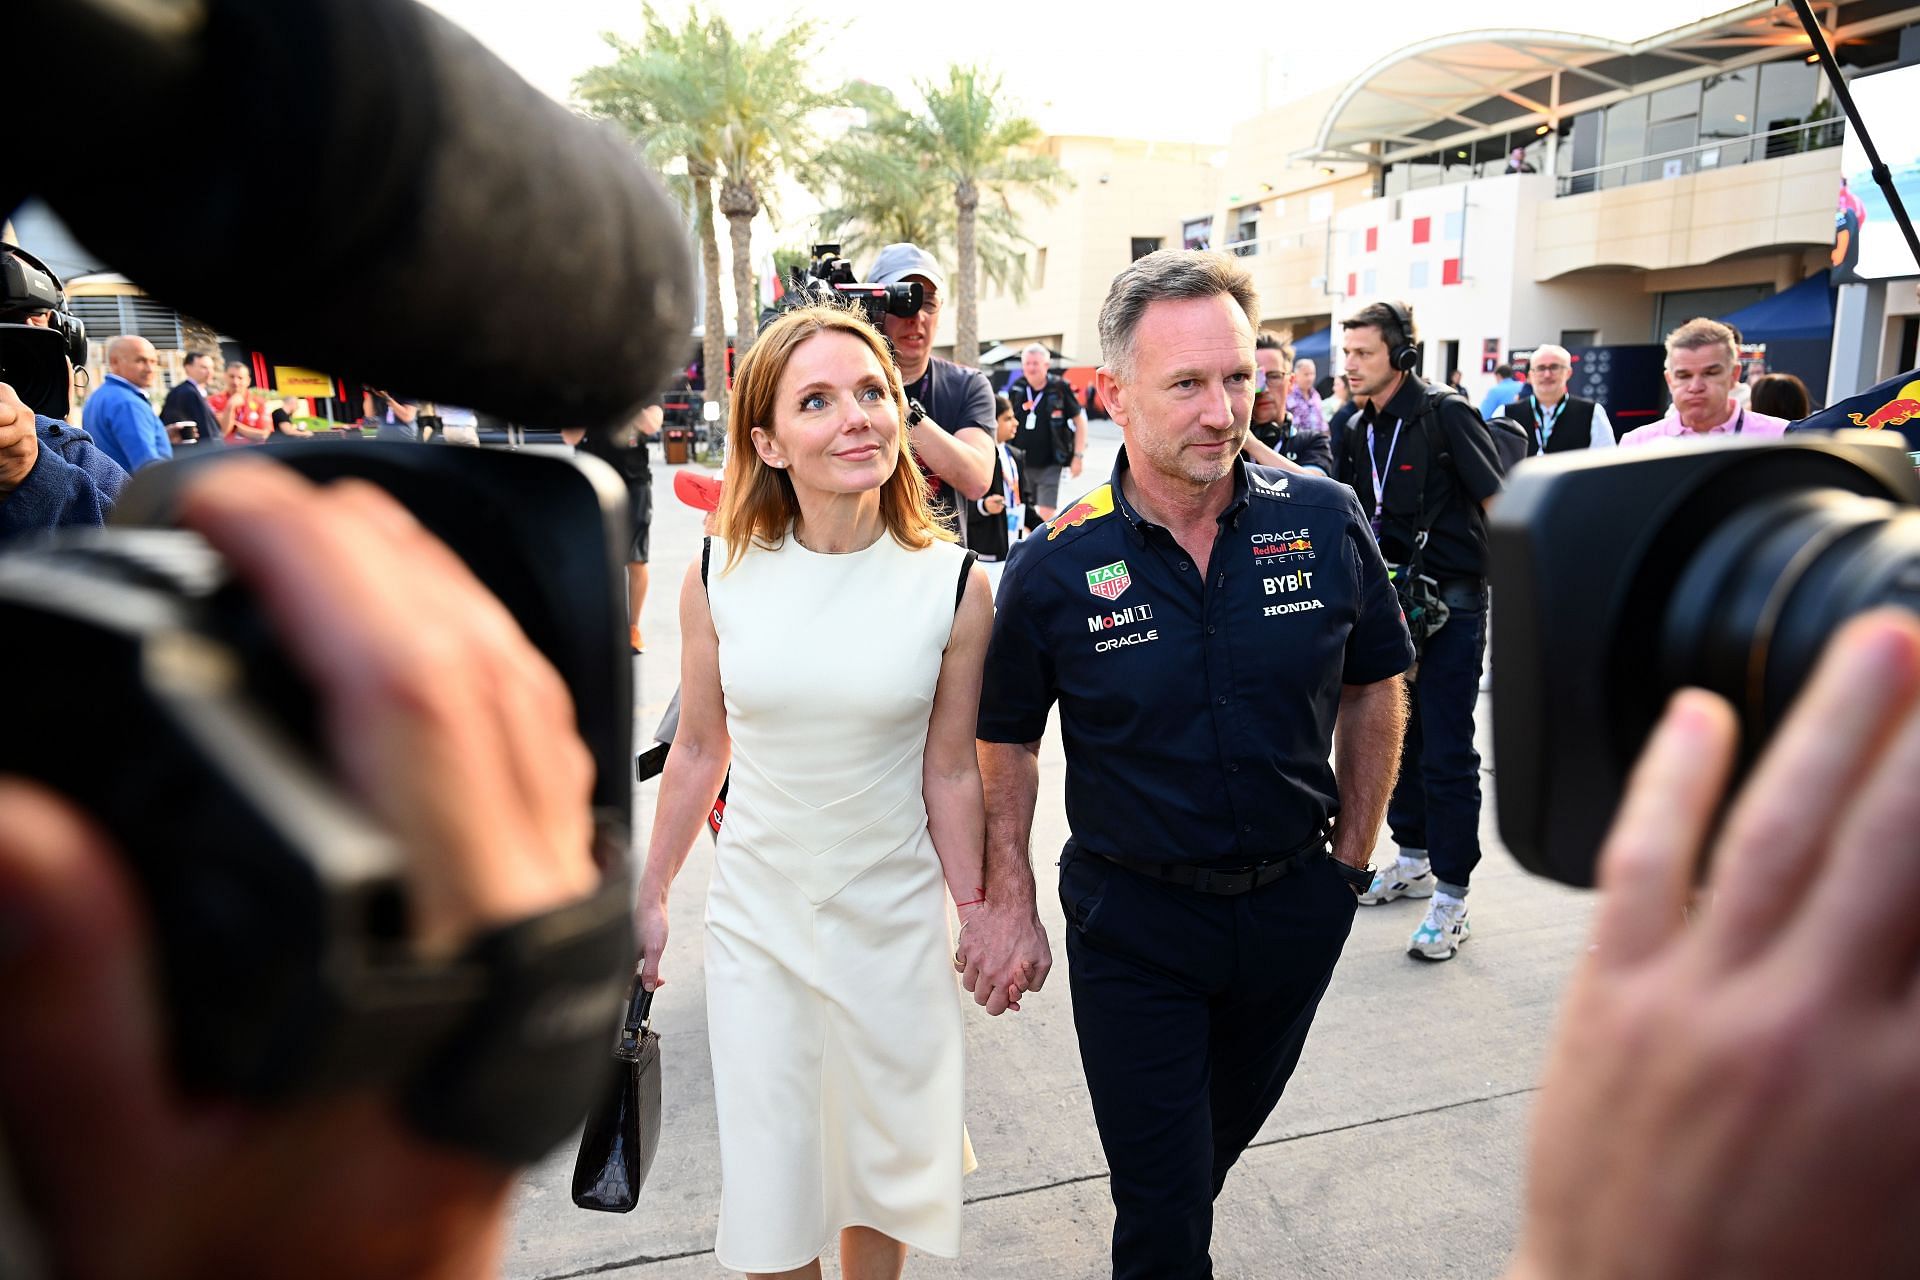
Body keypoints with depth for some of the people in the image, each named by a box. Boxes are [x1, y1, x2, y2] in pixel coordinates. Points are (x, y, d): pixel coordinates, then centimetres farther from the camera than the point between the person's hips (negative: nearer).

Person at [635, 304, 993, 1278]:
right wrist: (649, 897, 10)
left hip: (894, 923, 0)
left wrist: (975, 912, 0)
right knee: (766, 1191, 13)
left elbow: (949, 772, -4)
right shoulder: (720, 574, -9)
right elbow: (697, 750, 2)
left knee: (884, 1168, 19)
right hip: (753, 917, 1)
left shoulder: (955, 585, -12)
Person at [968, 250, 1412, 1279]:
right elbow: (1007, 739, -3)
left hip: (1295, 905, 4)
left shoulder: (1324, 520, -10)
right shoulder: (1054, 567, -15)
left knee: (1226, 1132, 29)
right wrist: (1010, 905, -5)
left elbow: (1373, 689, 4)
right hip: (1132, 921, -3)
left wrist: (1353, 855, 5)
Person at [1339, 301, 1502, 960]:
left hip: (1451, 603, -7)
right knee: (1398, 733, 15)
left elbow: (1497, 502, -12)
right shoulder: (1361, 430, 9)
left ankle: (1451, 897, 6)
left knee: (1447, 751, -4)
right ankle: (1413, 860, 31)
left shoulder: (1444, 414, -12)